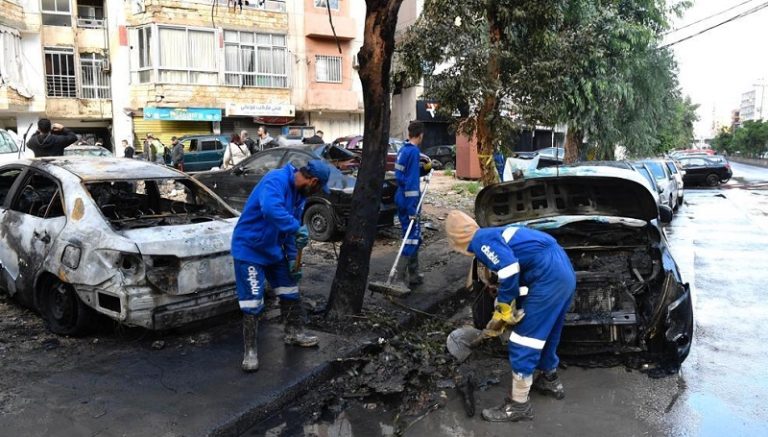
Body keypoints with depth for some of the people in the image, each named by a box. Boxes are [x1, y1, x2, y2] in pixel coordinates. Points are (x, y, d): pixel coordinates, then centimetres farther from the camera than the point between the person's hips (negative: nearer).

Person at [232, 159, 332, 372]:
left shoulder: (299, 193, 4)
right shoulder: (276, 179, -24)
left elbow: (290, 231, 11)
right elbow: (271, 209, -46)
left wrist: (293, 259, 6)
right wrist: (297, 227, -44)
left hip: (273, 249, 9)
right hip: (250, 249, -9)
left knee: (290, 291, 16)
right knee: (252, 302, -6)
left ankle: (294, 332, 34)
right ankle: (250, 350, 7)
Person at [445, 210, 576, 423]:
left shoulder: (481, 240, -6)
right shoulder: (494, 236, 24)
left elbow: (509, 271, -21)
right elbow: (514, 275, 31)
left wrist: (503, 311, -7)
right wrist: (500, 316, 36)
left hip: (549, 278, -10)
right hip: (564, 273, 10)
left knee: (524, 341, 0)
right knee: (545, 333, 27)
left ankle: (519, 405, 10)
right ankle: (550, 379, 47)